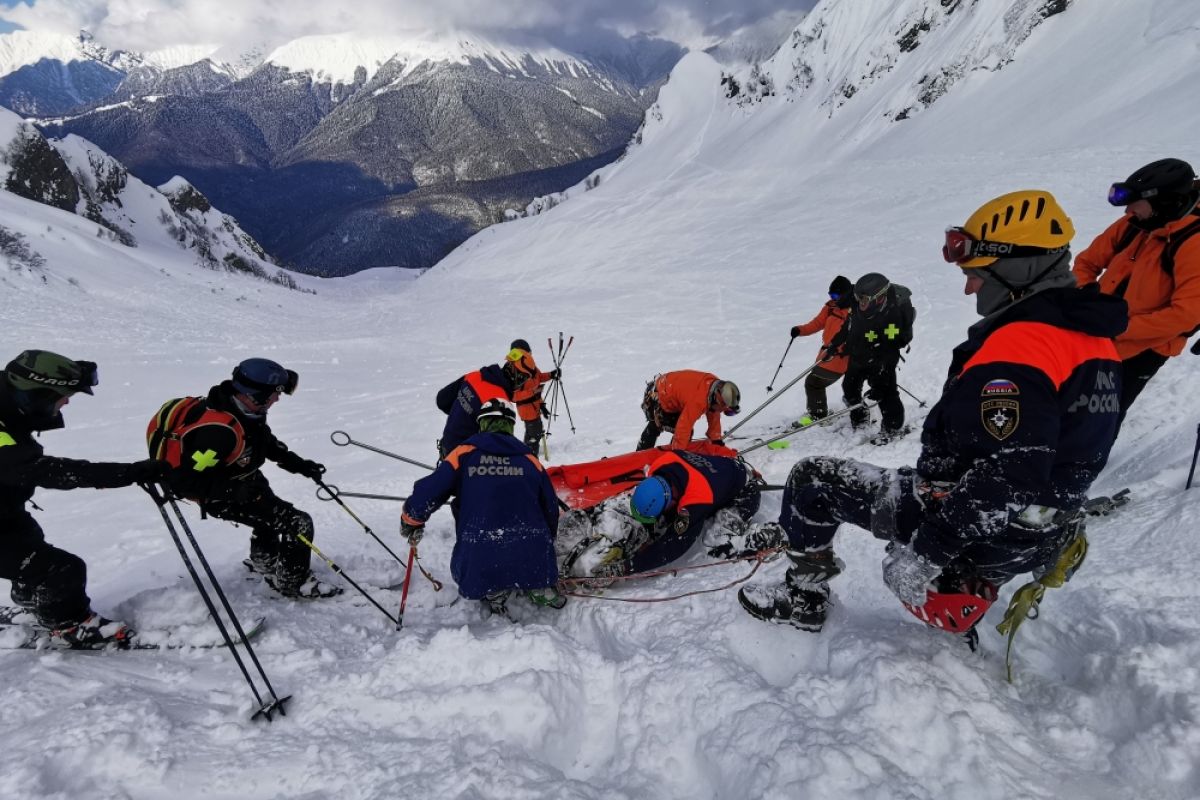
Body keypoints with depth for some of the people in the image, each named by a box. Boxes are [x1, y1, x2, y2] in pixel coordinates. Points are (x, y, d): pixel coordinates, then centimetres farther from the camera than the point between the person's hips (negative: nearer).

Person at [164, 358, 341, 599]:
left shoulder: (245, 409, -15)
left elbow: (267, 441, 5)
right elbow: (182, 481, -37)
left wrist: (298, 463, 0)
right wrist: (237, 491, -40)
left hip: (247, 482, 9)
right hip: (223, 498, -9)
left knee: (272, 513, 34)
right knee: (299, 524, -11)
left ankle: (263, 562, 62)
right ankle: (294, 583, 10)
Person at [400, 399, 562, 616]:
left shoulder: (464, 453, 3)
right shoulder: (530, 460, 10)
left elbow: (426, 494, -1)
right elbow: (551, 509, 16)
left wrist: (411, 524, 21)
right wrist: (544, 547, 35)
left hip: (480, 563, -2)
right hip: (533, 562, 2)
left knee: (460, 565, 32)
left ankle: (492, 591, 4)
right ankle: (538, 586, 9)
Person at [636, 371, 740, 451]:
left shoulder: (716, 385, -14)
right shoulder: (698, 401, -41)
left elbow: (713, 415, -1)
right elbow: (684, 427, -38)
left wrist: (716, 440, 3)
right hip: (656, 396, -9)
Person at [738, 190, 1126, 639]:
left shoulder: (1017, 347, -27)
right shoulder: (1089, 336, 4)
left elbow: (1004, 484, -33)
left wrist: (924, 554, -26)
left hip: (978, 529, -9)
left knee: (813, 480, 2)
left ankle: (803, 599, 18)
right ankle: (965, 586, 38)